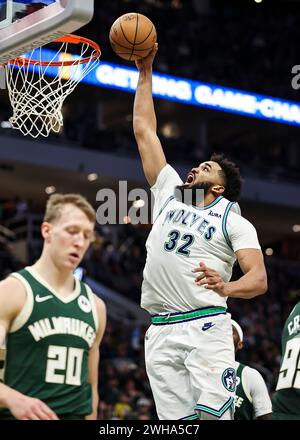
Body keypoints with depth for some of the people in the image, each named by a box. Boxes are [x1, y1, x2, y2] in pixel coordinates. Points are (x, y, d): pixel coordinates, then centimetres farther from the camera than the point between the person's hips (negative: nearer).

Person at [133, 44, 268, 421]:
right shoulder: (169, 193, 19)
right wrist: (145, 73, 22)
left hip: (205, 327, -4)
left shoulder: (234, 222, 6)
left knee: (213, 416, -15)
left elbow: (259, 279, -5)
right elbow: (144, 131, 22)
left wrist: (226, 287, -26)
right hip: (160, 332, 4)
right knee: (175, 422, -1)